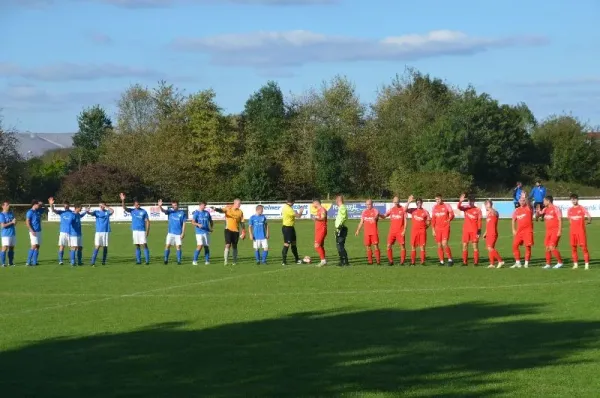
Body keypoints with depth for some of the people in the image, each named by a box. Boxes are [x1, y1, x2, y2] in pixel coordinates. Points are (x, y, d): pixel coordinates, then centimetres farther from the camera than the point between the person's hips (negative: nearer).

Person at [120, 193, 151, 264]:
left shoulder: (144, 212, 1)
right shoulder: (132, 211, 7)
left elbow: (147, 221, 1)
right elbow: (124, 208, -7)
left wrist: (147, 231, -8)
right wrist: (122, 200, -25)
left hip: (142, 231, -3)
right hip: (135, 231, 3)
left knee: (144, 245, -8)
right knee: (137, 246, 5)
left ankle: (147, 260, -8)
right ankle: (138, 260, 9)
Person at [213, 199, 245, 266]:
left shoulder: (240, 212, 4)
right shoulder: (228, 208, -3)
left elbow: (242, 223, 8)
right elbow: (222, 210, -22)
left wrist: (243, 233, 6)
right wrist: (216, 209, -44)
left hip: (236, 231, 3)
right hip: (228, 229, -3)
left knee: (234, 246, 9)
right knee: (228, 245, -11)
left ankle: (235, 261, 19)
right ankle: (226, 261, -9)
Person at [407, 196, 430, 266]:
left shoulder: (425, 212, 4)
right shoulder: (413, 210, 5)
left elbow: (429, 221, 12)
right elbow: (405, 209, -11)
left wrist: (426, 227, 1)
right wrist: (409, 202, -17)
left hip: (422, 230, -1)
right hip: (414, 230, 1)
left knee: (422, 246, -3)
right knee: (413, 246, 1)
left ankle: (422, 261, -2)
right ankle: (412, 262, 6)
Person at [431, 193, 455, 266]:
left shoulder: (447, 206, -1)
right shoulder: (434, 207, 11)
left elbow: (452, 214, -11)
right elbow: (433, 219, 15)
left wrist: (449, 219, -32)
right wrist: (433, 230, 10)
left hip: (445, 228, -4)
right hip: (437, 229, 5)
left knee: (444, 244, -16)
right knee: (439, 245, 4)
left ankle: (450, 259, -4)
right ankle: (441, 261, 11)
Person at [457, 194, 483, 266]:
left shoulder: (478, 210, -1)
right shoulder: (465, 208, 4)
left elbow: (479, 221, -1)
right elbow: (459, 207, -16)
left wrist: (479, 231, -8)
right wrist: (460, 201, -36)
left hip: (474, 230, -3)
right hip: (466, 230, 3)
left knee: (475, 246, -2)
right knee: (464, 245, 2)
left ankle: (476, 262, 0)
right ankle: (464, 262, 7)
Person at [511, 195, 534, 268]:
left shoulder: (528, 208, -3)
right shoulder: (517, 210, 12)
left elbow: (528, 204, -27)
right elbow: (513, 220, 20)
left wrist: (525, 197, -37)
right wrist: (514, 230, 13)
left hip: (528, 230, -5)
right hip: (519, 231, 5)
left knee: (528, 246, -5)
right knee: (515, 245, 1)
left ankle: (526, 263, 3)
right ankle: (518, 263, 12)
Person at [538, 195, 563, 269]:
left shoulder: (556, 209, -10)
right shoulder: (545, 209, 12)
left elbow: (560, 220, -12)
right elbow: (537, 216, 18)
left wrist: (559, 230, -18)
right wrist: (538, 211, -3)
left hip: (555, 231, -8)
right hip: (548, 231, 8)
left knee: (552, 247, -14)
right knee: (547, 248, 5)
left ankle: (560, 262, -3)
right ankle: (548, 264, 10)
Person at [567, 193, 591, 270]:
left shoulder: (582, 208, -4)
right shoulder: (570, 210, 10)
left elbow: (589, 217, -10)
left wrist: (589, 220, -29)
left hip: (581, 231, -5)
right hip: (573, 231, 5)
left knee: (584, 246, -7)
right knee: (573, 247, 4)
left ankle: (587, 264, -4)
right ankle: (575, 264, 12)